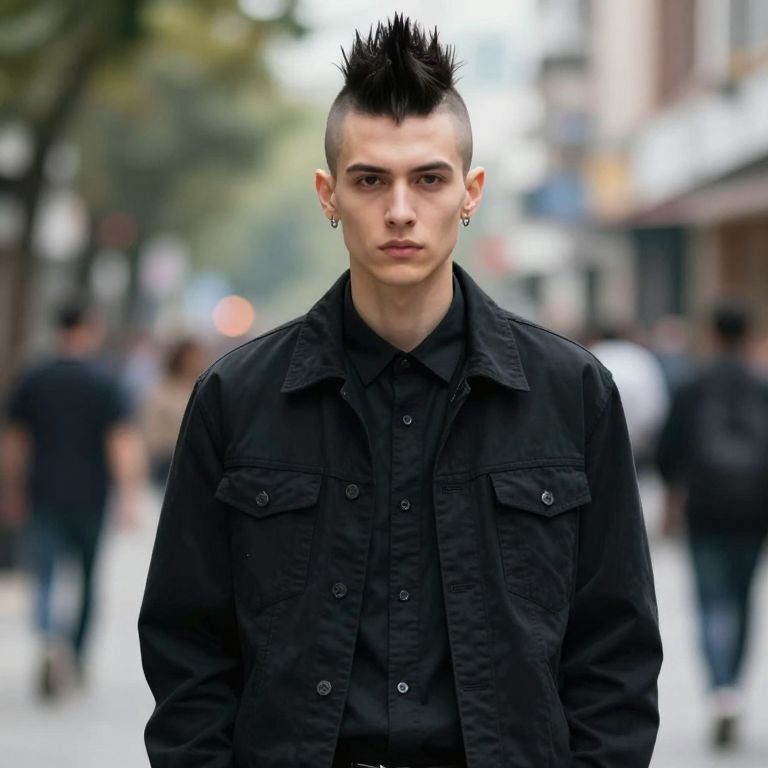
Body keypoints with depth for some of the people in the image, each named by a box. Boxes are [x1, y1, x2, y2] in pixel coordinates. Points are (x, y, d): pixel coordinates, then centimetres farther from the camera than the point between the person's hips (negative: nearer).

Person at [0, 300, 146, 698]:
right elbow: (123, 443, -15)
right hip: (90, 498, -1)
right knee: (88, 579, 16)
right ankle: (77, 662, 24)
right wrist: (129, 497, -17)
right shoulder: (105, 383, -7)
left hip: (44, 499, 1)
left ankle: (52, 638, -30)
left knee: (45, 580, -2)